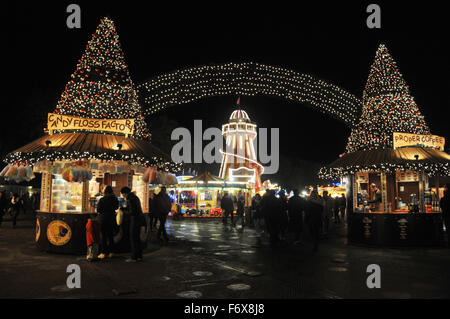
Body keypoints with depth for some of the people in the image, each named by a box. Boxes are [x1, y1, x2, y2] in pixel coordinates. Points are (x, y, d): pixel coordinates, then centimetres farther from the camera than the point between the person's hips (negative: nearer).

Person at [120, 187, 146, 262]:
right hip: (139, 220, 10)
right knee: (137, 238, 15)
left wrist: (124, 211, -5)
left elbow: (132, 212, -20)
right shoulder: (135, 197, 13)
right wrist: (123, 208, 11)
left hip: (135, 221, -10)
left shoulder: (130, 200, -17)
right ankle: (139, 256, 21)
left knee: (133, 239, -2)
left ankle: (134, 257, 3)